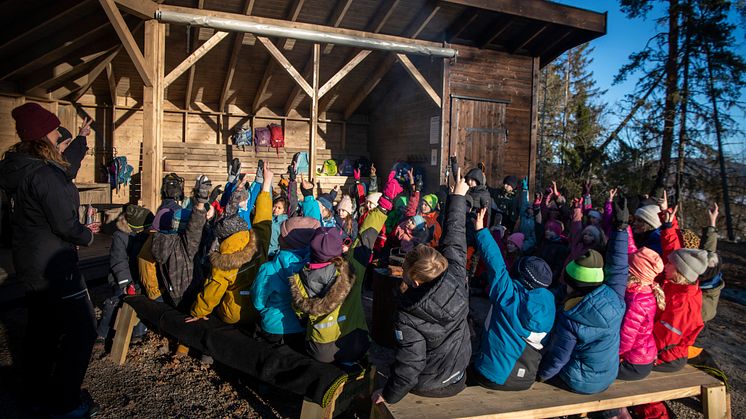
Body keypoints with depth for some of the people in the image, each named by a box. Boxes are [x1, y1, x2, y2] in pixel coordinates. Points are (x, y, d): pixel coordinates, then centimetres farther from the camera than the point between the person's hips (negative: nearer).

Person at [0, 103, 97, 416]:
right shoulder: (44, 174, -26)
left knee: (42, 327, 22)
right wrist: (87, 236, -5)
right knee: (82, 331, -1)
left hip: (30, 263, 11)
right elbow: (65, 225, -23)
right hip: (53, 266, -10)